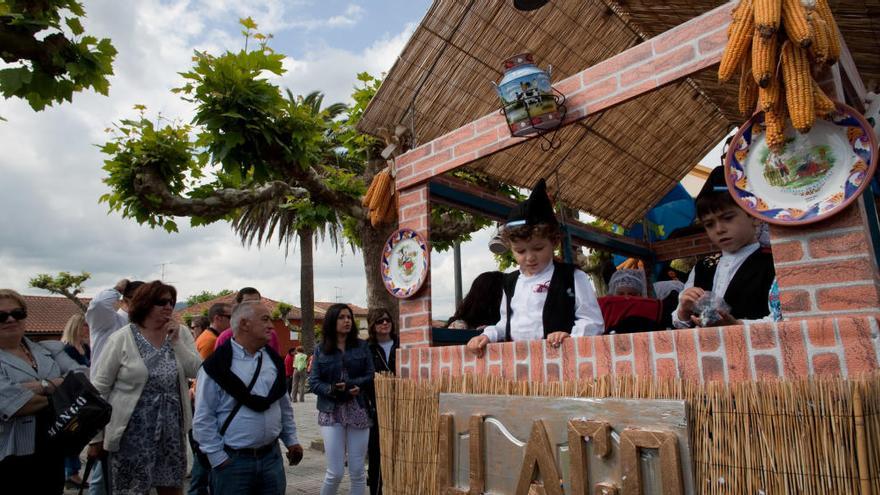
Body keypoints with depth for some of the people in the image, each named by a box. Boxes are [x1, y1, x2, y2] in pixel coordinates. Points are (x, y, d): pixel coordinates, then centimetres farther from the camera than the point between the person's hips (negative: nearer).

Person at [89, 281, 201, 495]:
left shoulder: (181, 333, 2)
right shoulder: (122, 339, -7)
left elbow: (196, 371, -7)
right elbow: (99, 388, -4)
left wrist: (176, 341, -15)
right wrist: (96, 436, -3)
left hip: (171, 429, 3)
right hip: (132, 431, -3)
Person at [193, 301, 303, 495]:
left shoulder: (274, 360, 6)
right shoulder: (217, 365, -11)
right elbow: (204, 418, -9)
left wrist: (291, 440, 13)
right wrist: (218, 457, -10)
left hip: (272, 456, 5)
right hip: (232, 460, -4)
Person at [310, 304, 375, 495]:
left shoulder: (362, 346, 4)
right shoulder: (321, 350, 3)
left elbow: (371, 377, 0)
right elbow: (313, 382, -1)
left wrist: (348, 385, -16)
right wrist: (332, 390, -19)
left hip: (358, 411, 1)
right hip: (331, 413, -1)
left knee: (357, 472, 5)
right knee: (335, 473, -2)